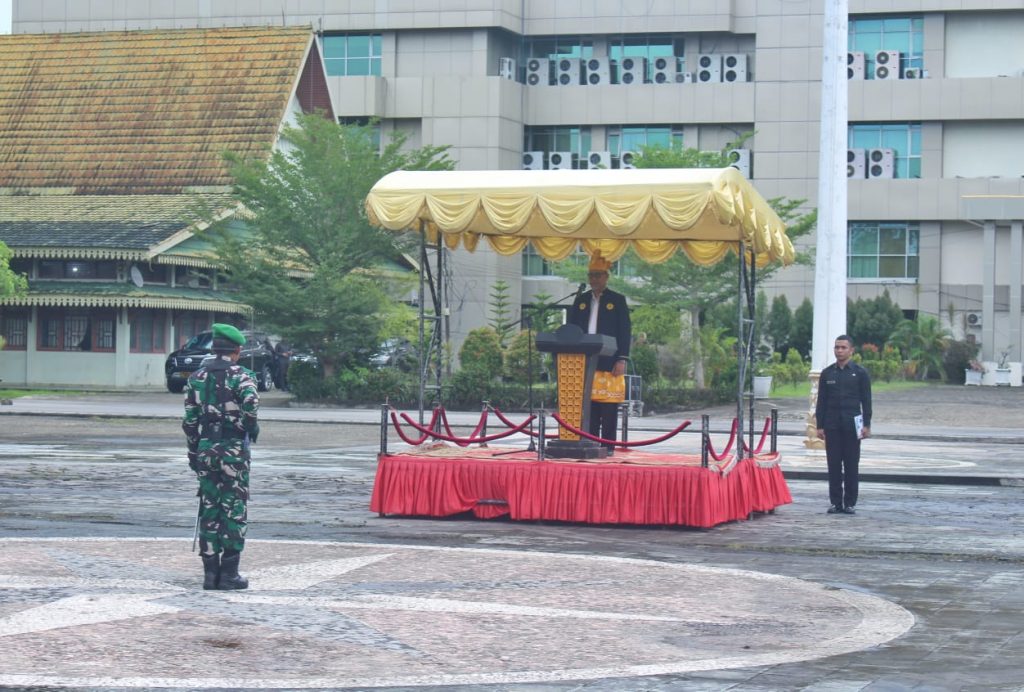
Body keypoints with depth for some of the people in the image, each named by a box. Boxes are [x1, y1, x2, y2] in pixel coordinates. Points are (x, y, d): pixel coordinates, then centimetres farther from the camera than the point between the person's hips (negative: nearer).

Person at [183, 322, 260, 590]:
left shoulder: (196, 378, 8)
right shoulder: (240, 376, -6)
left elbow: (189, 420, 8)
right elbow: (250, 407, -24)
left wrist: (193, 452, 14)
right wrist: (252, 429, -5)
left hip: (205, 448, 4)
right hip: (234, 448, -4)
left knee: (209, 510, 10)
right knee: (234, 511, 1)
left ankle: (210, 572, 10)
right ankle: (229, 574, 1)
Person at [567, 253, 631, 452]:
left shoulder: (617, 300, 4)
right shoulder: (581, 301, 15)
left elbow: (625, 331, 0)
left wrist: (622, 360, -9)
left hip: (608, 364, -3)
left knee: (609, 411, -3)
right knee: (588, 411, 2)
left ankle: (607, 448, 0)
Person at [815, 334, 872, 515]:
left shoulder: (860, 373, 3)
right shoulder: (827, 373, 9)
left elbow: (866, 401, 2)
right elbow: (821, 402, 9)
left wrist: (866, 425, -5)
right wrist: (819, 426, 3)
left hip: (851, 425, -2)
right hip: (832, 426, 2)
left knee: (851, 466, 1)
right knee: (834, 465, 2)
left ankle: (850, 503, 5)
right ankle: (836, 502, 6)